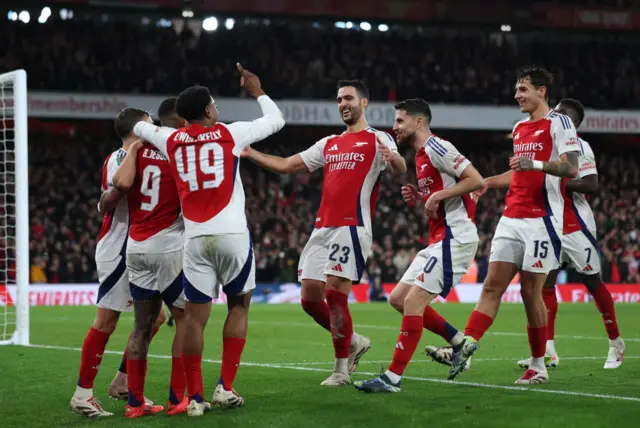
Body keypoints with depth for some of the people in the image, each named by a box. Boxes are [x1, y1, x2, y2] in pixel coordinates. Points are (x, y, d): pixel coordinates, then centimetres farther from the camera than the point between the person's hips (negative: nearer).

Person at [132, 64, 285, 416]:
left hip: (196, 238, 2)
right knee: (238, 307, 12)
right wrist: (257, 92, 32)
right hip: (232, 234, -2)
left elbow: (140, 127, 31)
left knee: (195, 316, 3)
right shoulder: (230, 134, 3)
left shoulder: (171, 140, 9)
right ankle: (225, 387, 6)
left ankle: (195, 397, 1)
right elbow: (276, 120, 18)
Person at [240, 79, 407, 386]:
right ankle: (353, 342, 25)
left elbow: (401, 170, -18)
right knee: (310, 299, 5)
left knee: (334, 294, -14)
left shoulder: (377, 140, 1)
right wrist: (250, 153, 13)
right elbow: (286, 165, 23)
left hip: (351, 228, -7)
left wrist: (393, 159, -41)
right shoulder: (329, 144, 21)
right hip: (322, 228, 7)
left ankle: (342, 369, -3)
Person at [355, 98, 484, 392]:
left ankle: (393, 378, -14)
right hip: (439, 239, 11)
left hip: (454, 237, -11)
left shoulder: (436, 148, -11)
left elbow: (477, 181, -18)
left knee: (414, 301, -15)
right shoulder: (421, 155, 19)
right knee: (398, 298, 10)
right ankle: (460, 343, 18)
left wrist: (438, 195, -19)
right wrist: (420, 198, 8)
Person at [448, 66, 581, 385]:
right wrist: (489, 182, 23)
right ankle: (465, 348, -12)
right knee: (492, 285, -2)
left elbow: (571, 169, -15)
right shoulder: (519, 127, 20)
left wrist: (536, 163, -28)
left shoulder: (558, 122, -5)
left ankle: (538, 367, 6)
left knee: (531, 291, -5)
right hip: (511, 218, 7)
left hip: (541, 220, -7)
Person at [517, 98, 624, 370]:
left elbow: (591, 186, -19)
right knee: (545, 284, -4)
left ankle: (616, 343, 17)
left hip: (576, 227, -7)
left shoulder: (579, 147, -9)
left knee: (593, 283, 2)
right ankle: (548, 351, -7)